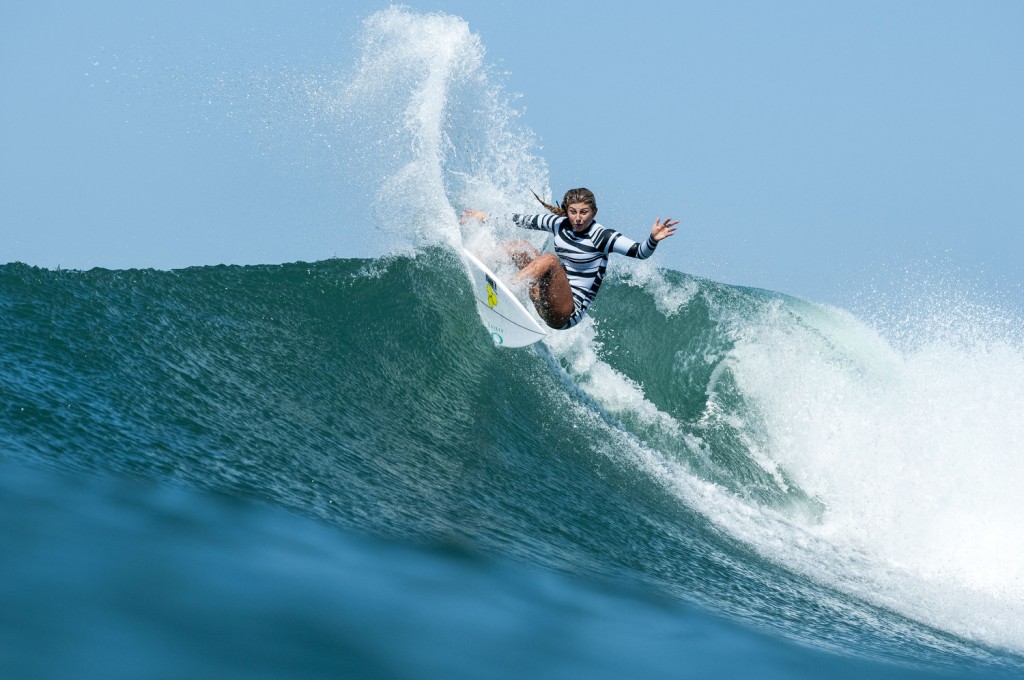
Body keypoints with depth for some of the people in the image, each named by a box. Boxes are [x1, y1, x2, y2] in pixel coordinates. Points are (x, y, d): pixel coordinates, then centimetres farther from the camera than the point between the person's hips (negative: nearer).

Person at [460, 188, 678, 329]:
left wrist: (653, 240, -45)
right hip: (547, 307, 7)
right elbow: (525, 220, 19)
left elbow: (640, 252, -24)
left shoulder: (601, 237, -14)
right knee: (521, 247, 5)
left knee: (551, 259, -29)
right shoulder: (560, 224, 4)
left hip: (568, 314, -7)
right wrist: (488, 217, 24)